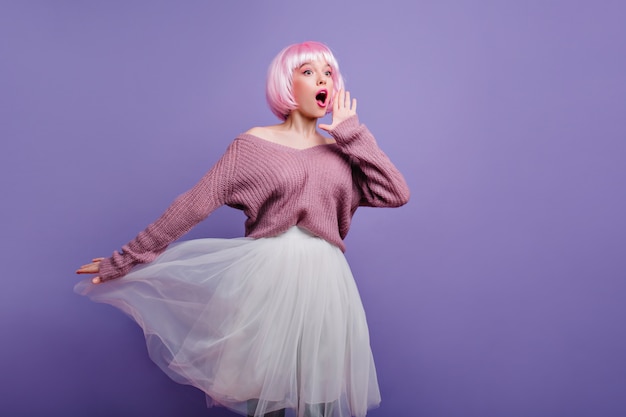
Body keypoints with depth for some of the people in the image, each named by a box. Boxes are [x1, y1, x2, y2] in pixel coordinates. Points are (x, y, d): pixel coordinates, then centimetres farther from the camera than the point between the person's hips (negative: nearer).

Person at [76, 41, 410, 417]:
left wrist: (352, 134, 2)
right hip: (268, 276, -2)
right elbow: (193, 204, -2)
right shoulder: (254, 144, 1)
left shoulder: (344, 153, 11)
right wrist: (128, 258, -2)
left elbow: (396, 194, -1)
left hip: (324, 281, 3)